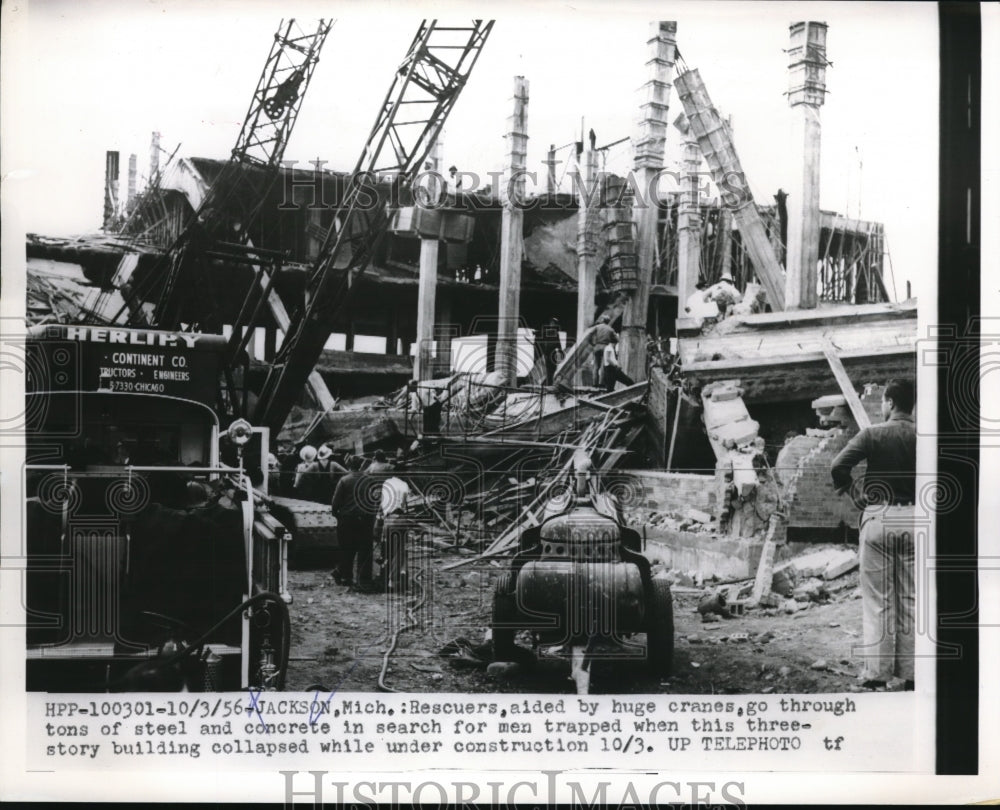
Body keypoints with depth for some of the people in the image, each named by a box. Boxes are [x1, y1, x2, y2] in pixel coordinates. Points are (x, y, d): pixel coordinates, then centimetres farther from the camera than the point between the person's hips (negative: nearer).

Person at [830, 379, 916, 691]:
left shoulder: (873, 434, -7)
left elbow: (838, 465, -16)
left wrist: (845, 487, 4)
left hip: (879, 516, -3)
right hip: (914, 518, 3)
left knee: (878, 599, 4)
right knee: (911, 599, 10)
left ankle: (877, 671, 4)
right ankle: (910, 671, 13)